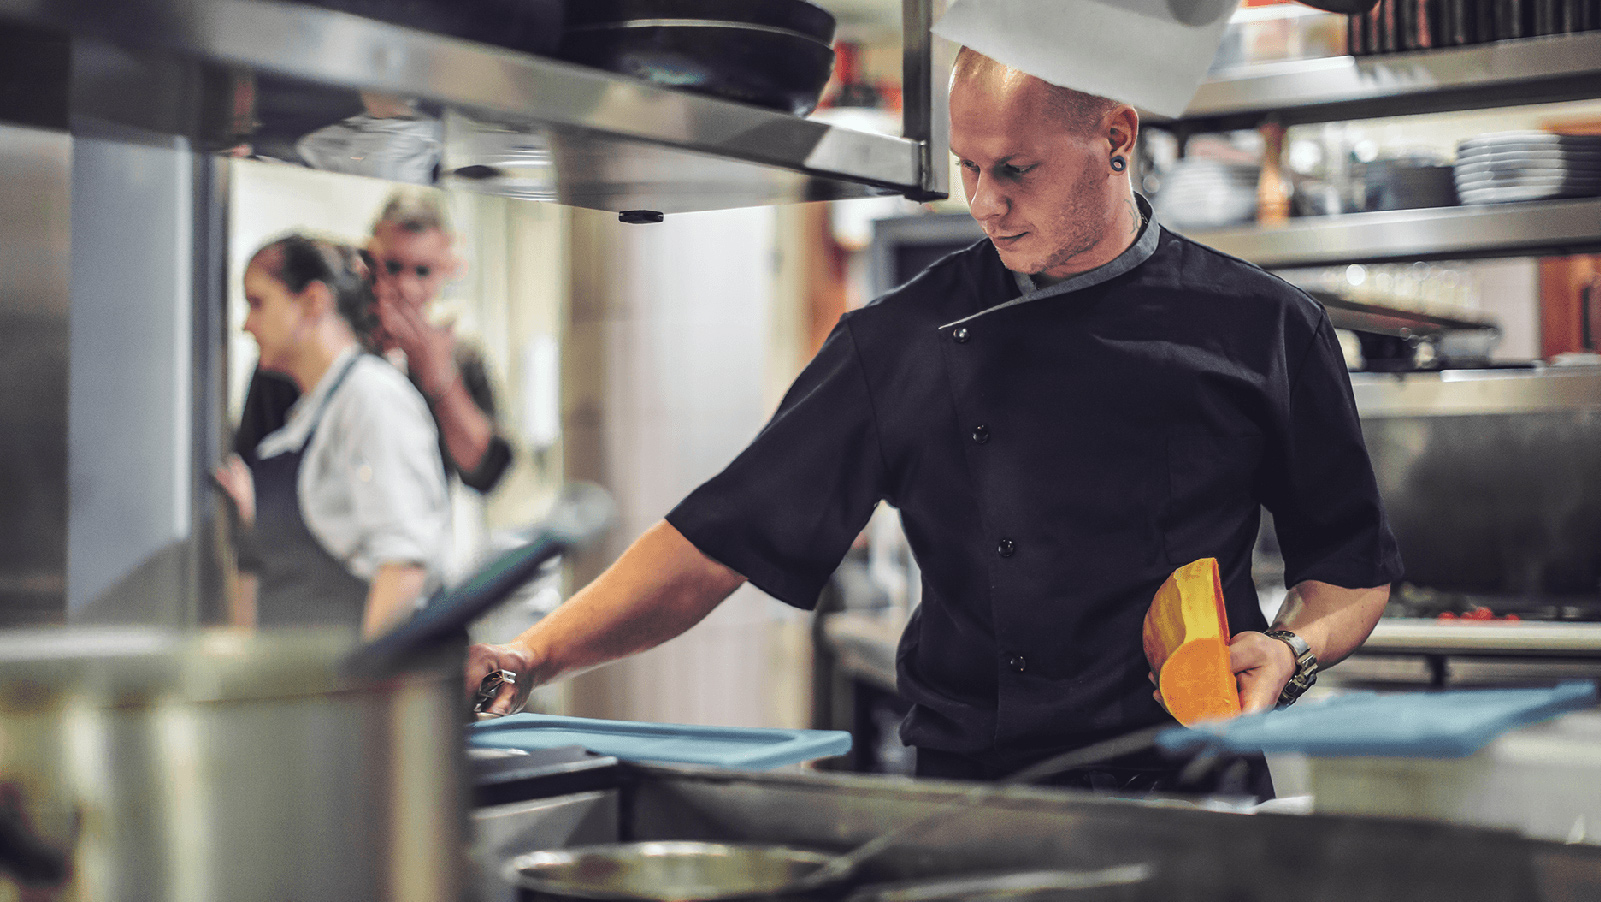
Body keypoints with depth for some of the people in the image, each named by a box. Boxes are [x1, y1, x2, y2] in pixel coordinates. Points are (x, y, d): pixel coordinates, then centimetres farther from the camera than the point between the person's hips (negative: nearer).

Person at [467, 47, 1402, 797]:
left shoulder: (1265, 329, 5)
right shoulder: (904, 341, 6)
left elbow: (1353, 568, 15)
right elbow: (728, 539, 5)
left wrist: (1291, 650, -6)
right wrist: (534, 656, -5)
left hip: (1194, 811, -1)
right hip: (969, 817, 1)